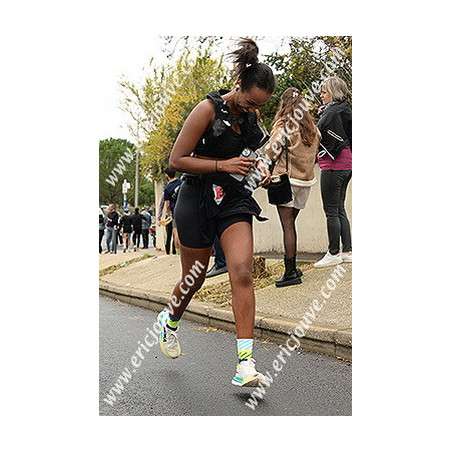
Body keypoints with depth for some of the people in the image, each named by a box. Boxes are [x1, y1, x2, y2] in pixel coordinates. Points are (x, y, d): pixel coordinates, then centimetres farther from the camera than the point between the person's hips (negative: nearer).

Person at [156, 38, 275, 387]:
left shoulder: (252, 115, 6)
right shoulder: (208, 109, -13)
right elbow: (177, 160, -14)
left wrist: (259, 165, 4)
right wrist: (223, 165, -21)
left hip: (235, 200, 4)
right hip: (198, 198, -4)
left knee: (243, 272, -14)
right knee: (195, 277, 9)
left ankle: (246, 364, -14)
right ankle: (169, 321, 44)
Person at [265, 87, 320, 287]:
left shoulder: (283, 125, -9)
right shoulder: (312, 126, 9)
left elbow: (271, 153, -8)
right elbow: (314, 153, 17)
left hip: (287, 179, -6)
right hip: (306, 180, 6)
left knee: (288, 225, -5)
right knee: (290, 224, 15)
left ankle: (290, 272, -6)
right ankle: (292, 267, 18)